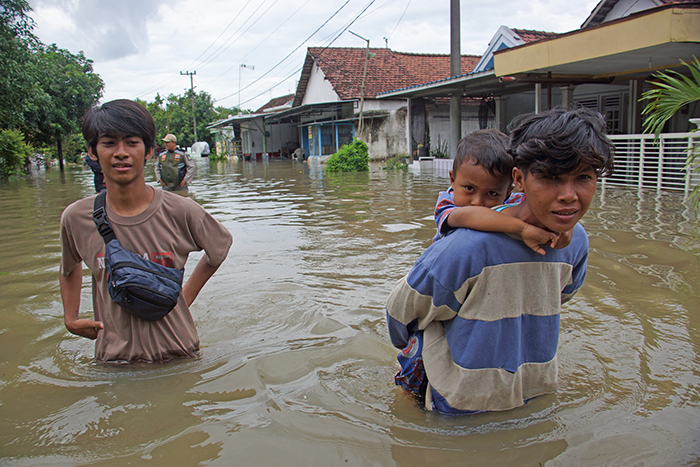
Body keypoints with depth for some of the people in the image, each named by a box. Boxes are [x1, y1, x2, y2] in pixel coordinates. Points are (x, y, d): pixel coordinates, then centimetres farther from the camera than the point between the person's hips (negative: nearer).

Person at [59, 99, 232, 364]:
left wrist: (186, 297, 2)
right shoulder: (76, 218, -8)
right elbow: (69, 268, 15)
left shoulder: (181, 212, -16)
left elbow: (220, 246, 5)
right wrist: (71, 318, 7)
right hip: (113, 357, 1)